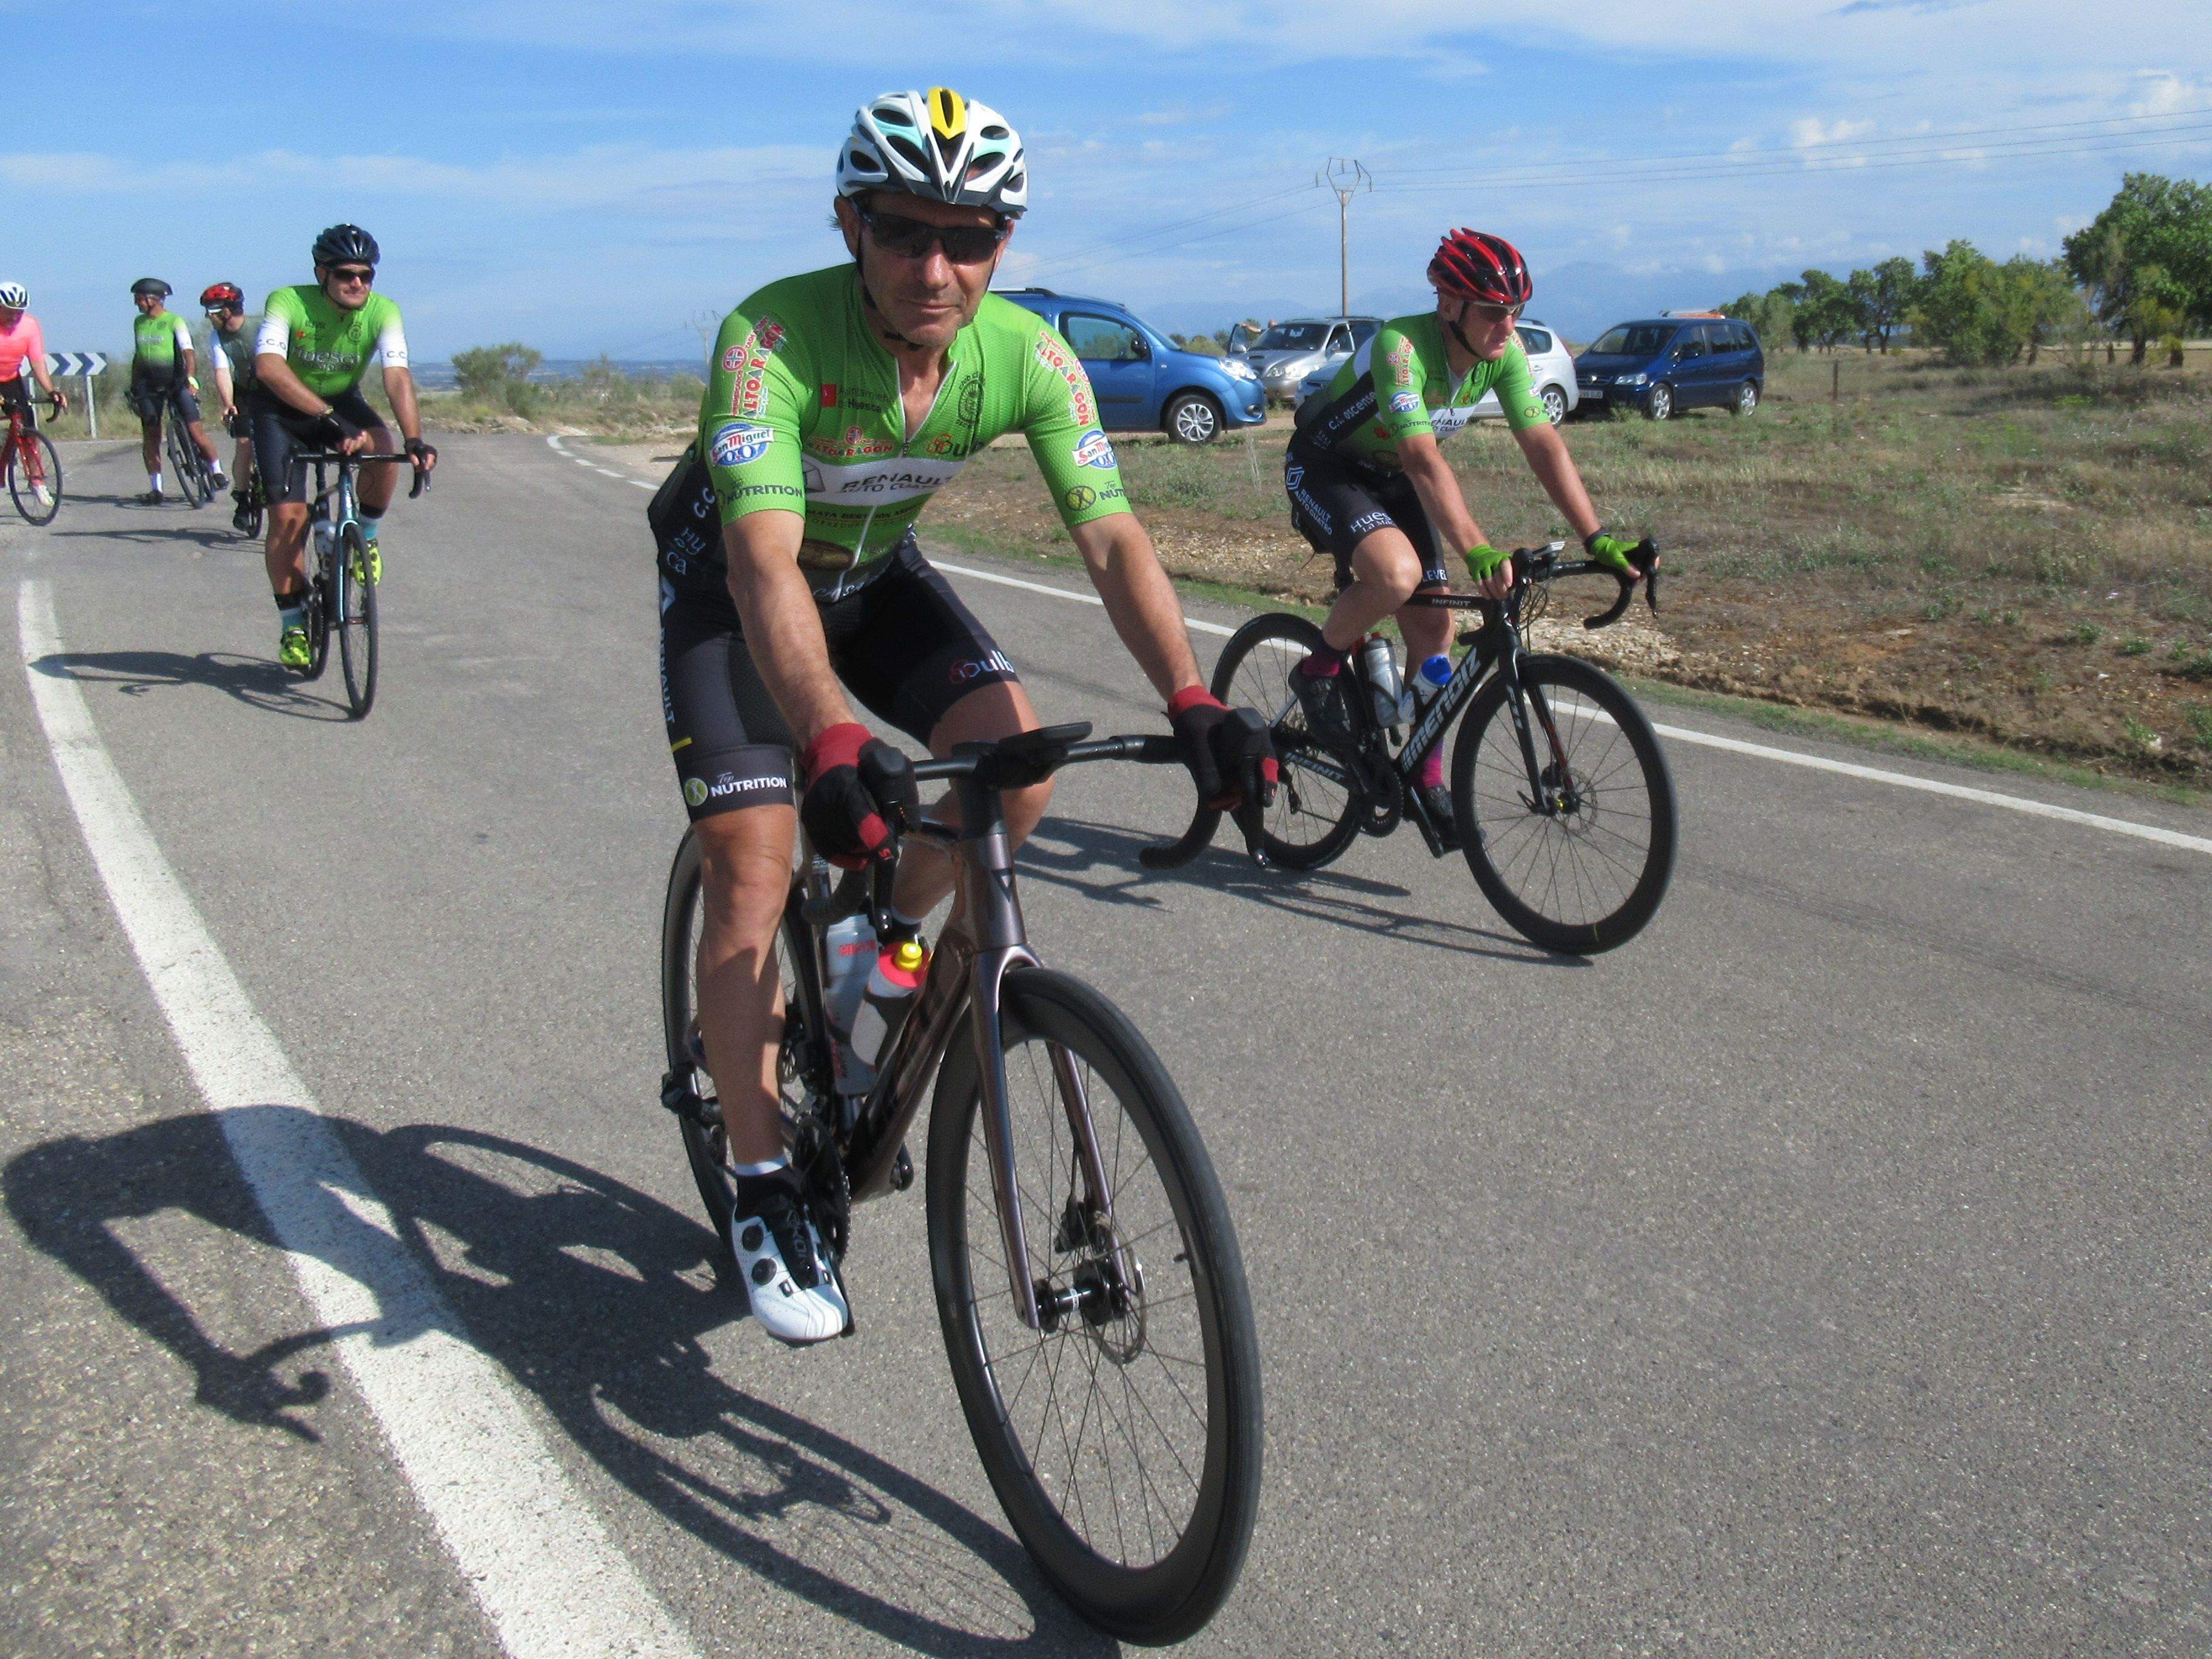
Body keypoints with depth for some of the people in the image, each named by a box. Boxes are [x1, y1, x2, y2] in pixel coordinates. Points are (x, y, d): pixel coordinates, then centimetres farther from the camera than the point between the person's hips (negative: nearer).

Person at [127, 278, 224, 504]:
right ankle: (156, 488, 4)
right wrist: (134, 387, 18)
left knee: (195, 428, -15)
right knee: (150, 435, 0)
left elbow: (188, 352, -16)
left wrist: (191, 378, -31)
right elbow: (138, 356, 20)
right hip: (149, 384, 5)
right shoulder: (139, 322, 12)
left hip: (176, 382, -5)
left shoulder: (175, 321, -6)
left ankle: (217, 472, 1)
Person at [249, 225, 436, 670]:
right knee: (288, 516, -13)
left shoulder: (382, 312, -21)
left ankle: (365, 537, -3)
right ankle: (292, 627, 4)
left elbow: (397, 376, -33)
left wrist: (414, 439, -49)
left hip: (341, 400, 2)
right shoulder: (288, 303, -28)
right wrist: (326, 415, -55)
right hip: (281, 409, -2)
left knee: (382, 449, -32)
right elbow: (268, 367, -43)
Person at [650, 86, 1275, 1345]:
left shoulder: (1029, 357, -22)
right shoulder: (772, 338, -34)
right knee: (755, 872, -14)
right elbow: (766, 561, -45)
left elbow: (1113, 537, -28)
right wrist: (831, 745, -60)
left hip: (876, 571, 4)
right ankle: (765, 1193, 0)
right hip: (729, 578, -3)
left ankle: (882, 945, 11)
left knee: (1017, 765, -20)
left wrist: (1194, 706, -43)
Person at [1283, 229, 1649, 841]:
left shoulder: (1504, 352, -14)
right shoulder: (1401, 345, -34)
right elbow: (1424, 457, -44)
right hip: (1325, 467, -6)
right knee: (1397, 573, -35)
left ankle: (1427, 778, 13)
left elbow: (1543, 444, -18)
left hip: (1392, 479, 7)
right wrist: (1477, 551, -55)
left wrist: (1598, 539, -27)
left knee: (1434, 628, -1)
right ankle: (1319, 671, -7)